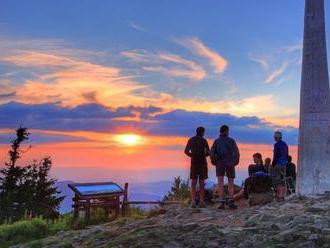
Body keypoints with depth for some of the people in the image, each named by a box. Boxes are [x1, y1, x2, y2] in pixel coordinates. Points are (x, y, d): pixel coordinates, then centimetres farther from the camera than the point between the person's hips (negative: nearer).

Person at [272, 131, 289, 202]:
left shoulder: (277, 144, -13)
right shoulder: (285, 144, 13)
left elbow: (276, 156, -17)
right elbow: (287, 155, 16)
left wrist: (273, 164, -10)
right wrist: (285, 163, 21)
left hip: (278, 164, -9)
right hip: (284, 164, 9)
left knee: (277, 181, -5)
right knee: (283, 180, 11)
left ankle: (279, 197, -6)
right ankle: (282, 196, 15)